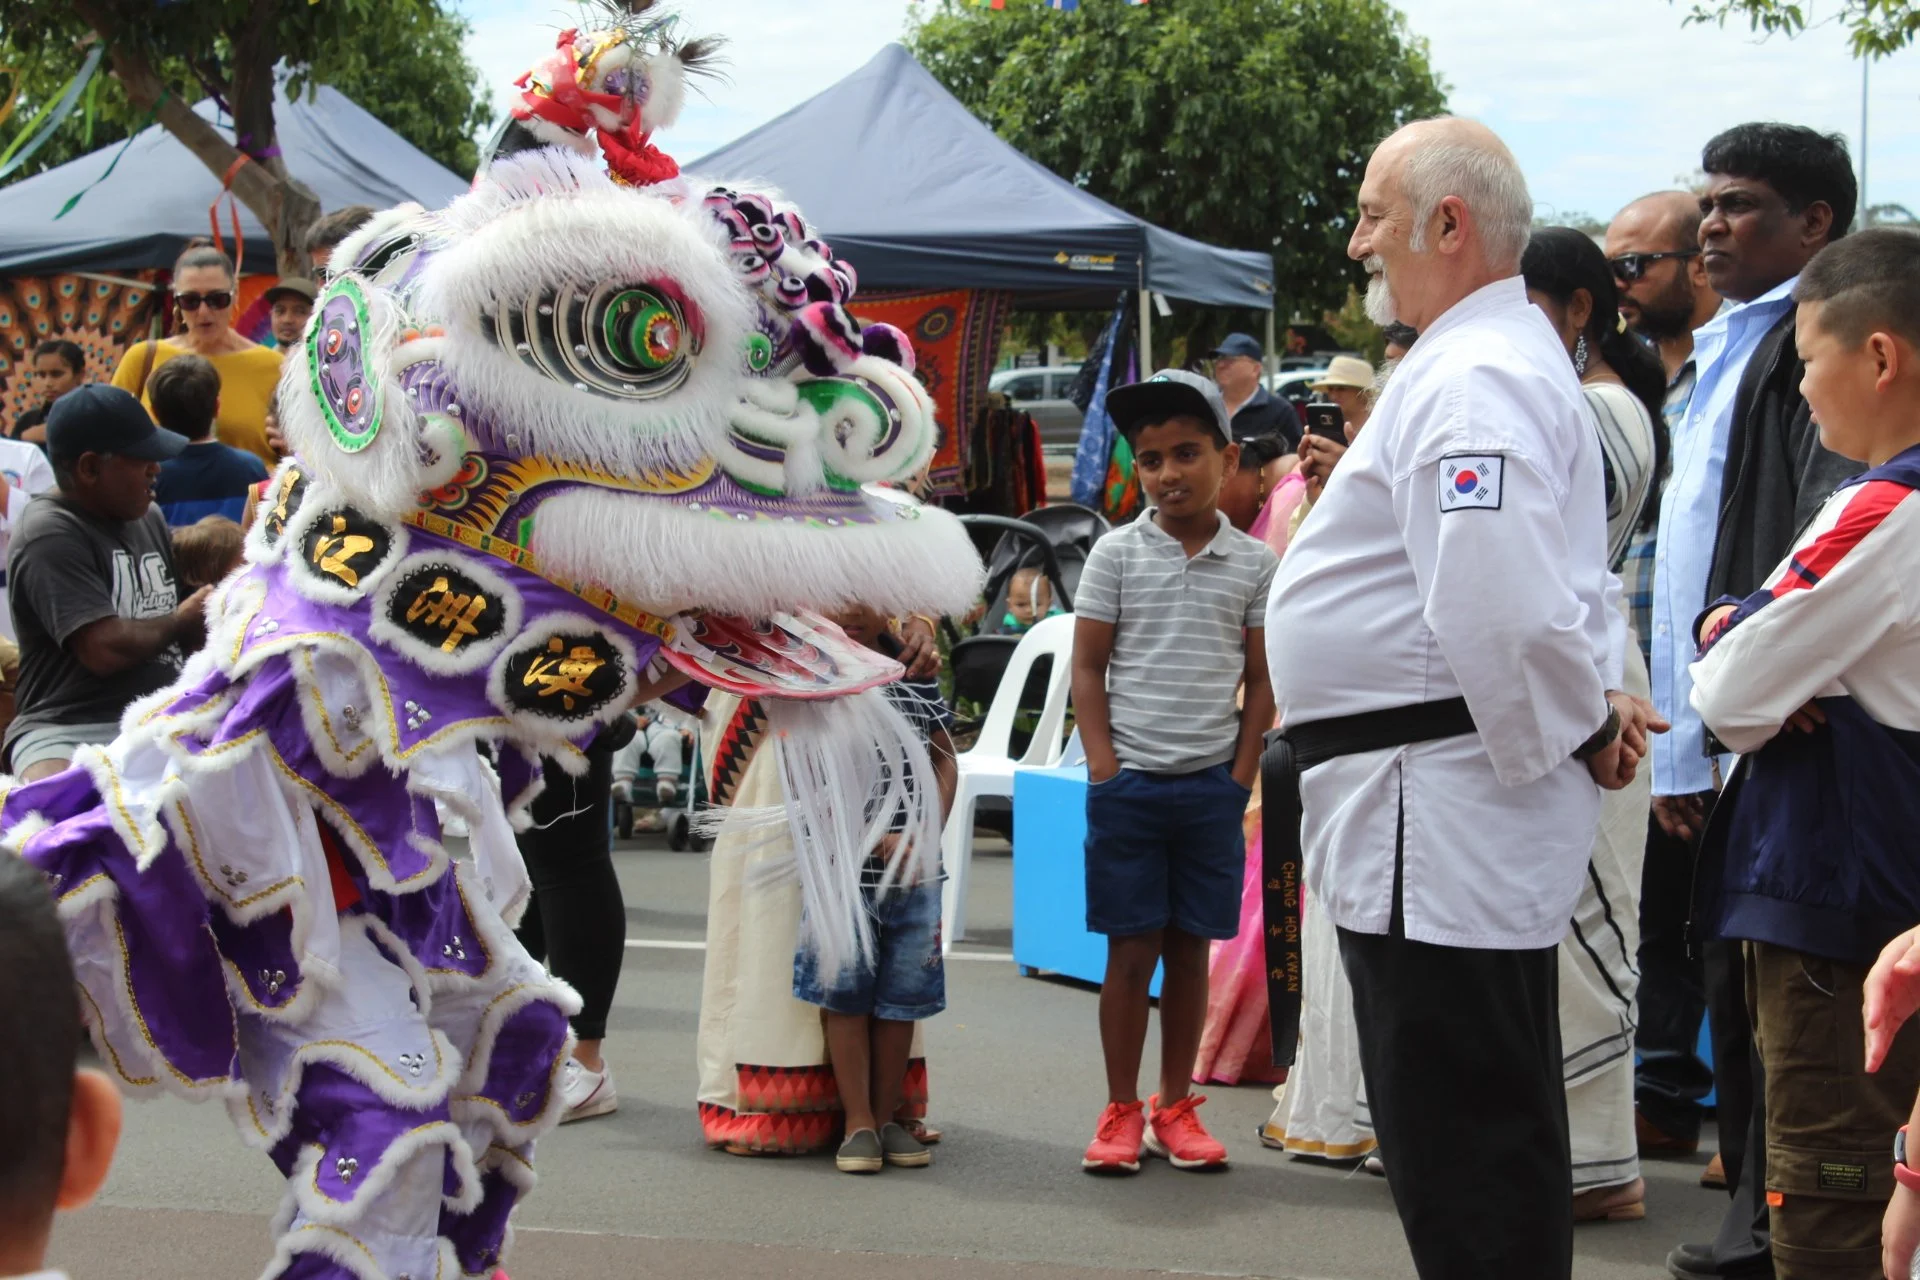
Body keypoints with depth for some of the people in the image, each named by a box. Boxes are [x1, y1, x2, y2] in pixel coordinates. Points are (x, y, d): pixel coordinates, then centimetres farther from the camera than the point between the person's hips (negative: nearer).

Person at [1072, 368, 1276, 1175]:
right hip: (1129, 782, -1)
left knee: (1191, 947, 7)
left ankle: (1175, 1108, 15)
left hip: (1211, 783, 1)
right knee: (1132, 950, 1)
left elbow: (1261, 680, 8)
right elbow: (1088, 668, 2)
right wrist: (1105, 770, -5)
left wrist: (1242, 775, 0)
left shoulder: (1254, 565, 3)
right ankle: (1120, 1112, 8)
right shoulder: (1117, 554, 1)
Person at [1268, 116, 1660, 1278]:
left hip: (1440, 821, -11)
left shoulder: (1473, 381, -18)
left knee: (1464, 1152, -5)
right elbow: (1540, 590, 27)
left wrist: (1579, 726, -14)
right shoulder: (1493, 361, 18)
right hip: (1447, 815, 11)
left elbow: (1505, 605, -29)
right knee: (1489, 1138, 18)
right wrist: (1599, 698, 12)